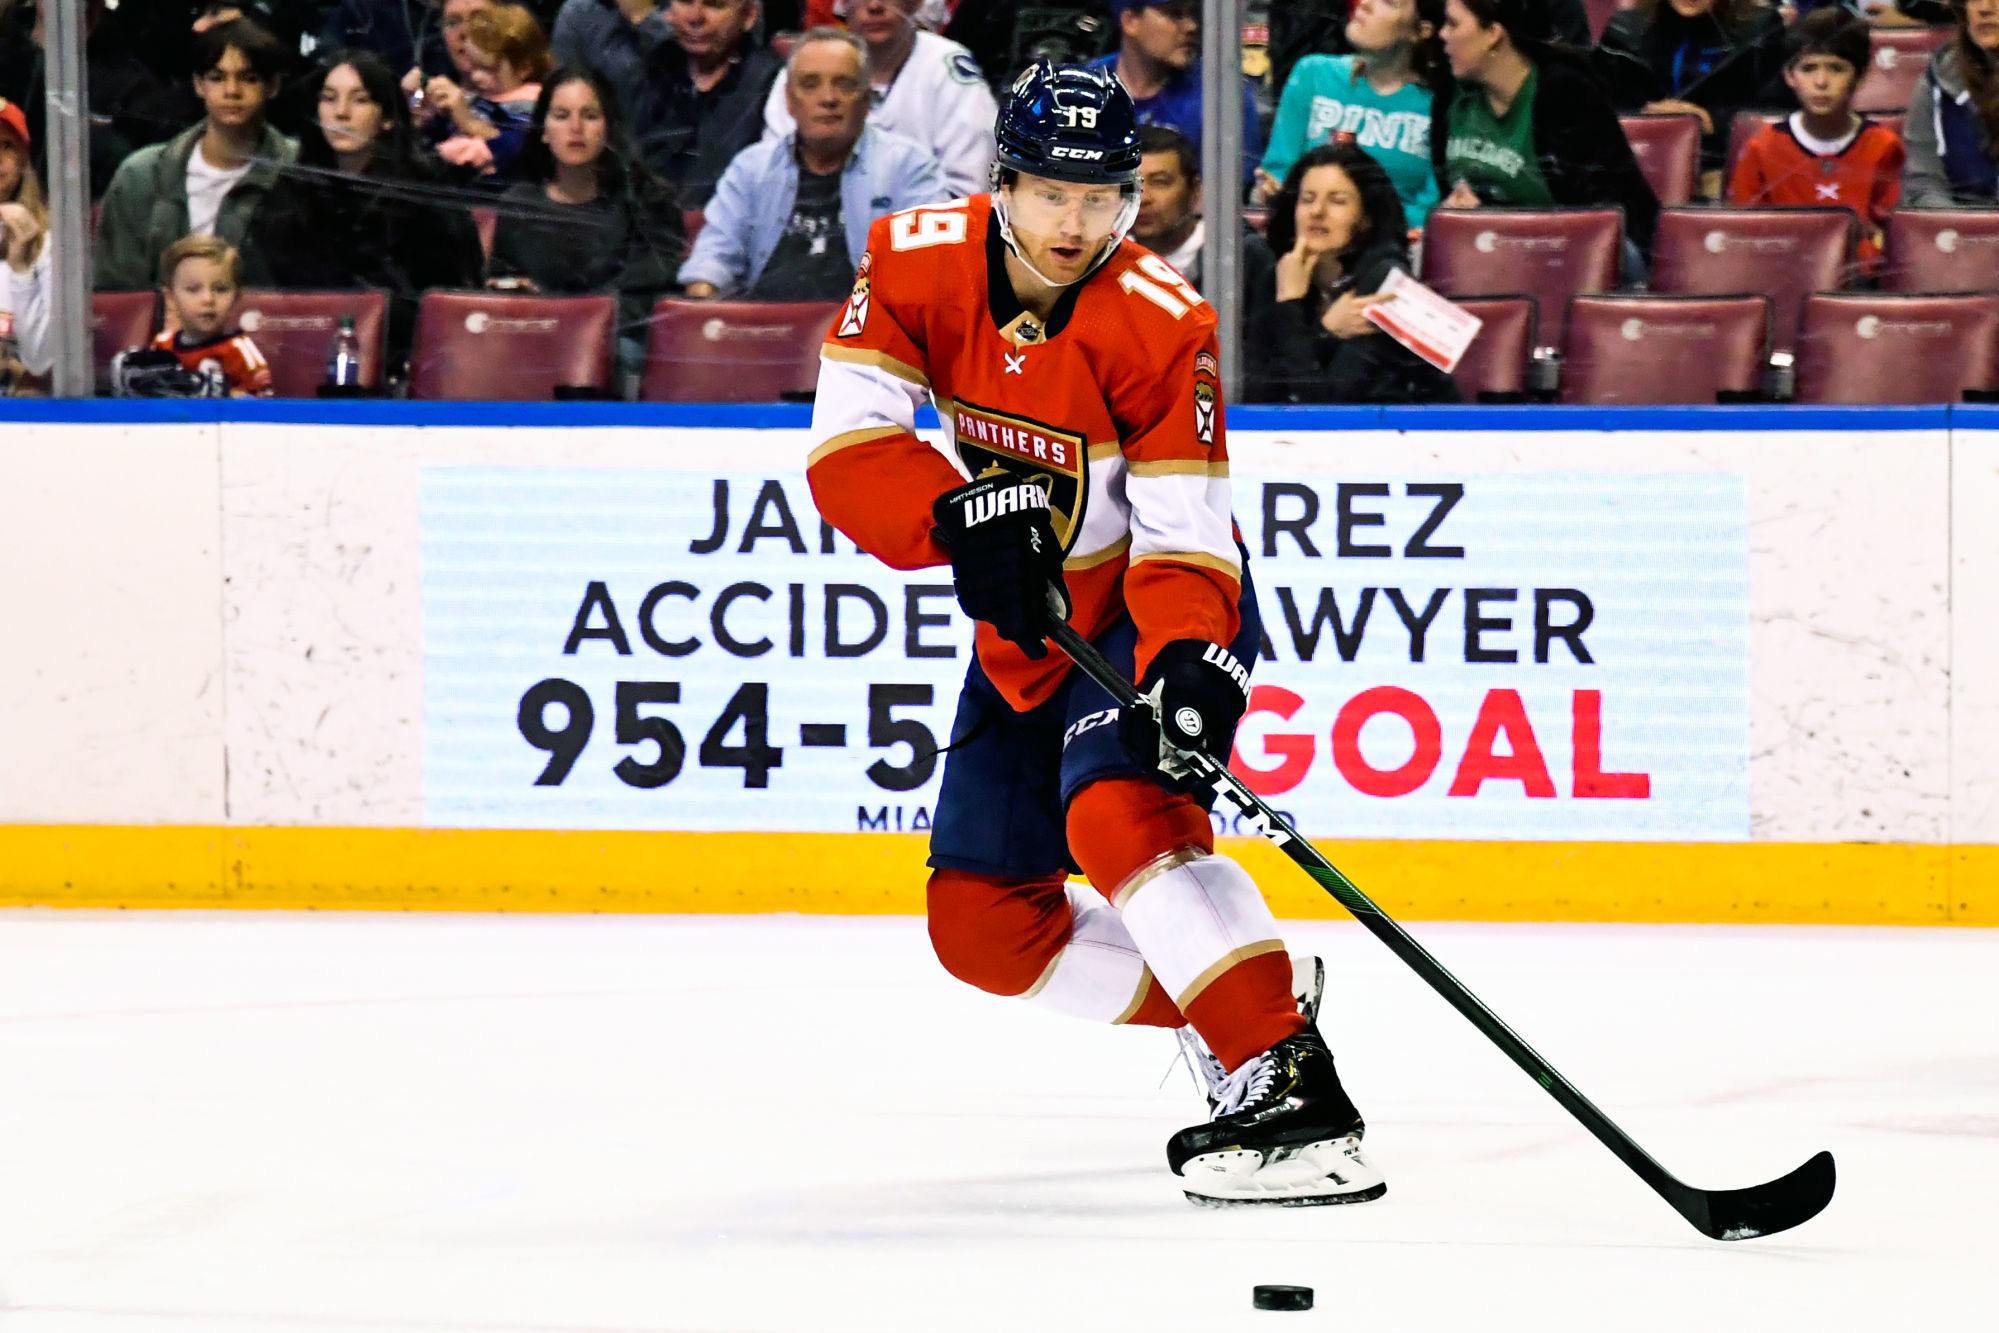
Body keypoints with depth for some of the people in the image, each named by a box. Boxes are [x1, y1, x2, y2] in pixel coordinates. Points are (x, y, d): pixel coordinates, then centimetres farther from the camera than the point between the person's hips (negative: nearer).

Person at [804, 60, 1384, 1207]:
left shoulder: (1161, 323, -24)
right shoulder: (919, 263, -14)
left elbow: (1184, 533, -25)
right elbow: (847, 443, -21)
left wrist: (1191, 664, -43)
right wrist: (958, 516, -39)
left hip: (1152, 606, -6)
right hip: (1025, 629, 6)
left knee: (1121, 812, -33)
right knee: (982, 924, 4)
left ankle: (1295, 1097, -37)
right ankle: (1229, 1013, 18)